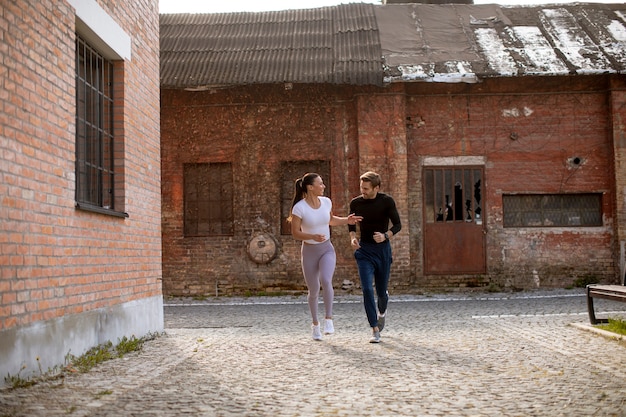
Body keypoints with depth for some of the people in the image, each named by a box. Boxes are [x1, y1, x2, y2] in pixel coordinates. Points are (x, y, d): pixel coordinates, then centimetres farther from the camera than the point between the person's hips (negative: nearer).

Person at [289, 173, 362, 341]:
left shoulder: (326, 201, -2)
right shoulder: (299, 207, -17)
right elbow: (295, 232, -15)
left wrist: (347, 220, 2)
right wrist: (313, 237, -30)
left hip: (327, 249, 2)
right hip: (309, 252, -2)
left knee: (326, 281, -26)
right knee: (313, 291, 8)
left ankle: (328, 319, -11)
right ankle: (315, 324, 33)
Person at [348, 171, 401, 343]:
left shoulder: (387, 201, -8)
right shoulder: (356, 203, -2)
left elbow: (397, 225, -4)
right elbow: (351, 224, 15)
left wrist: (385, 235, -23)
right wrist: (353, 238, -5)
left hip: (383, 249, 0)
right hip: (364, 250, 1)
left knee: (381, 291, 10)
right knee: (367, 289, -14)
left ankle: (382, 311, 46)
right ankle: (375, 330, -7)